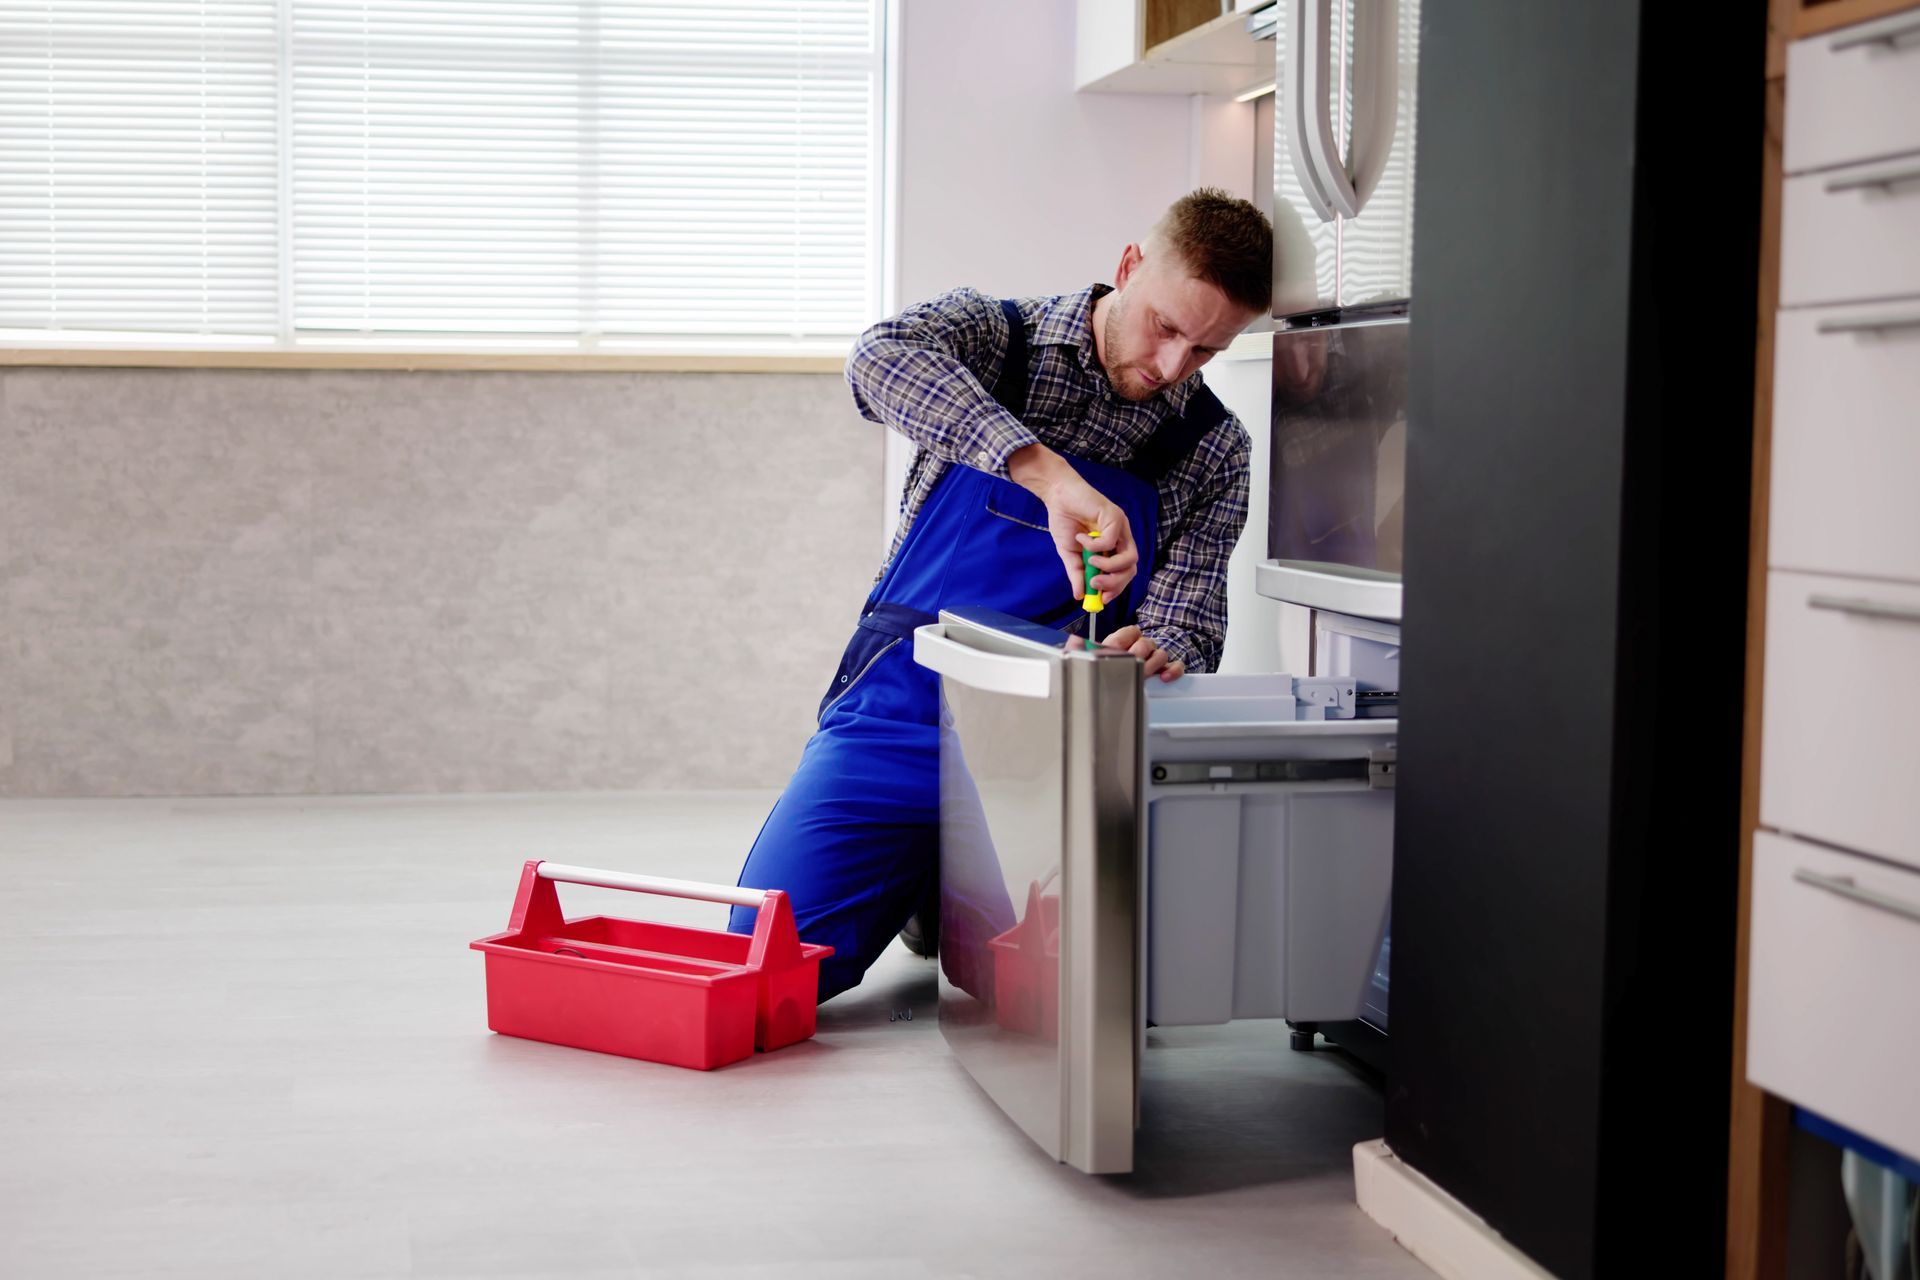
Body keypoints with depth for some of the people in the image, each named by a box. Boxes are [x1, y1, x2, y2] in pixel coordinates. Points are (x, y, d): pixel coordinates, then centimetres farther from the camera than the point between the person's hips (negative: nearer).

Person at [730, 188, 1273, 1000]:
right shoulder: (994, 332, -3)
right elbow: (884, 358, -27)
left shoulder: (1216, 453, 5)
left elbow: (1190, 618, -2)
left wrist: (1158, 652, -28)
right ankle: (916, 888, 19)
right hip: (902, 715, -1)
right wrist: (1049, 476, -41)